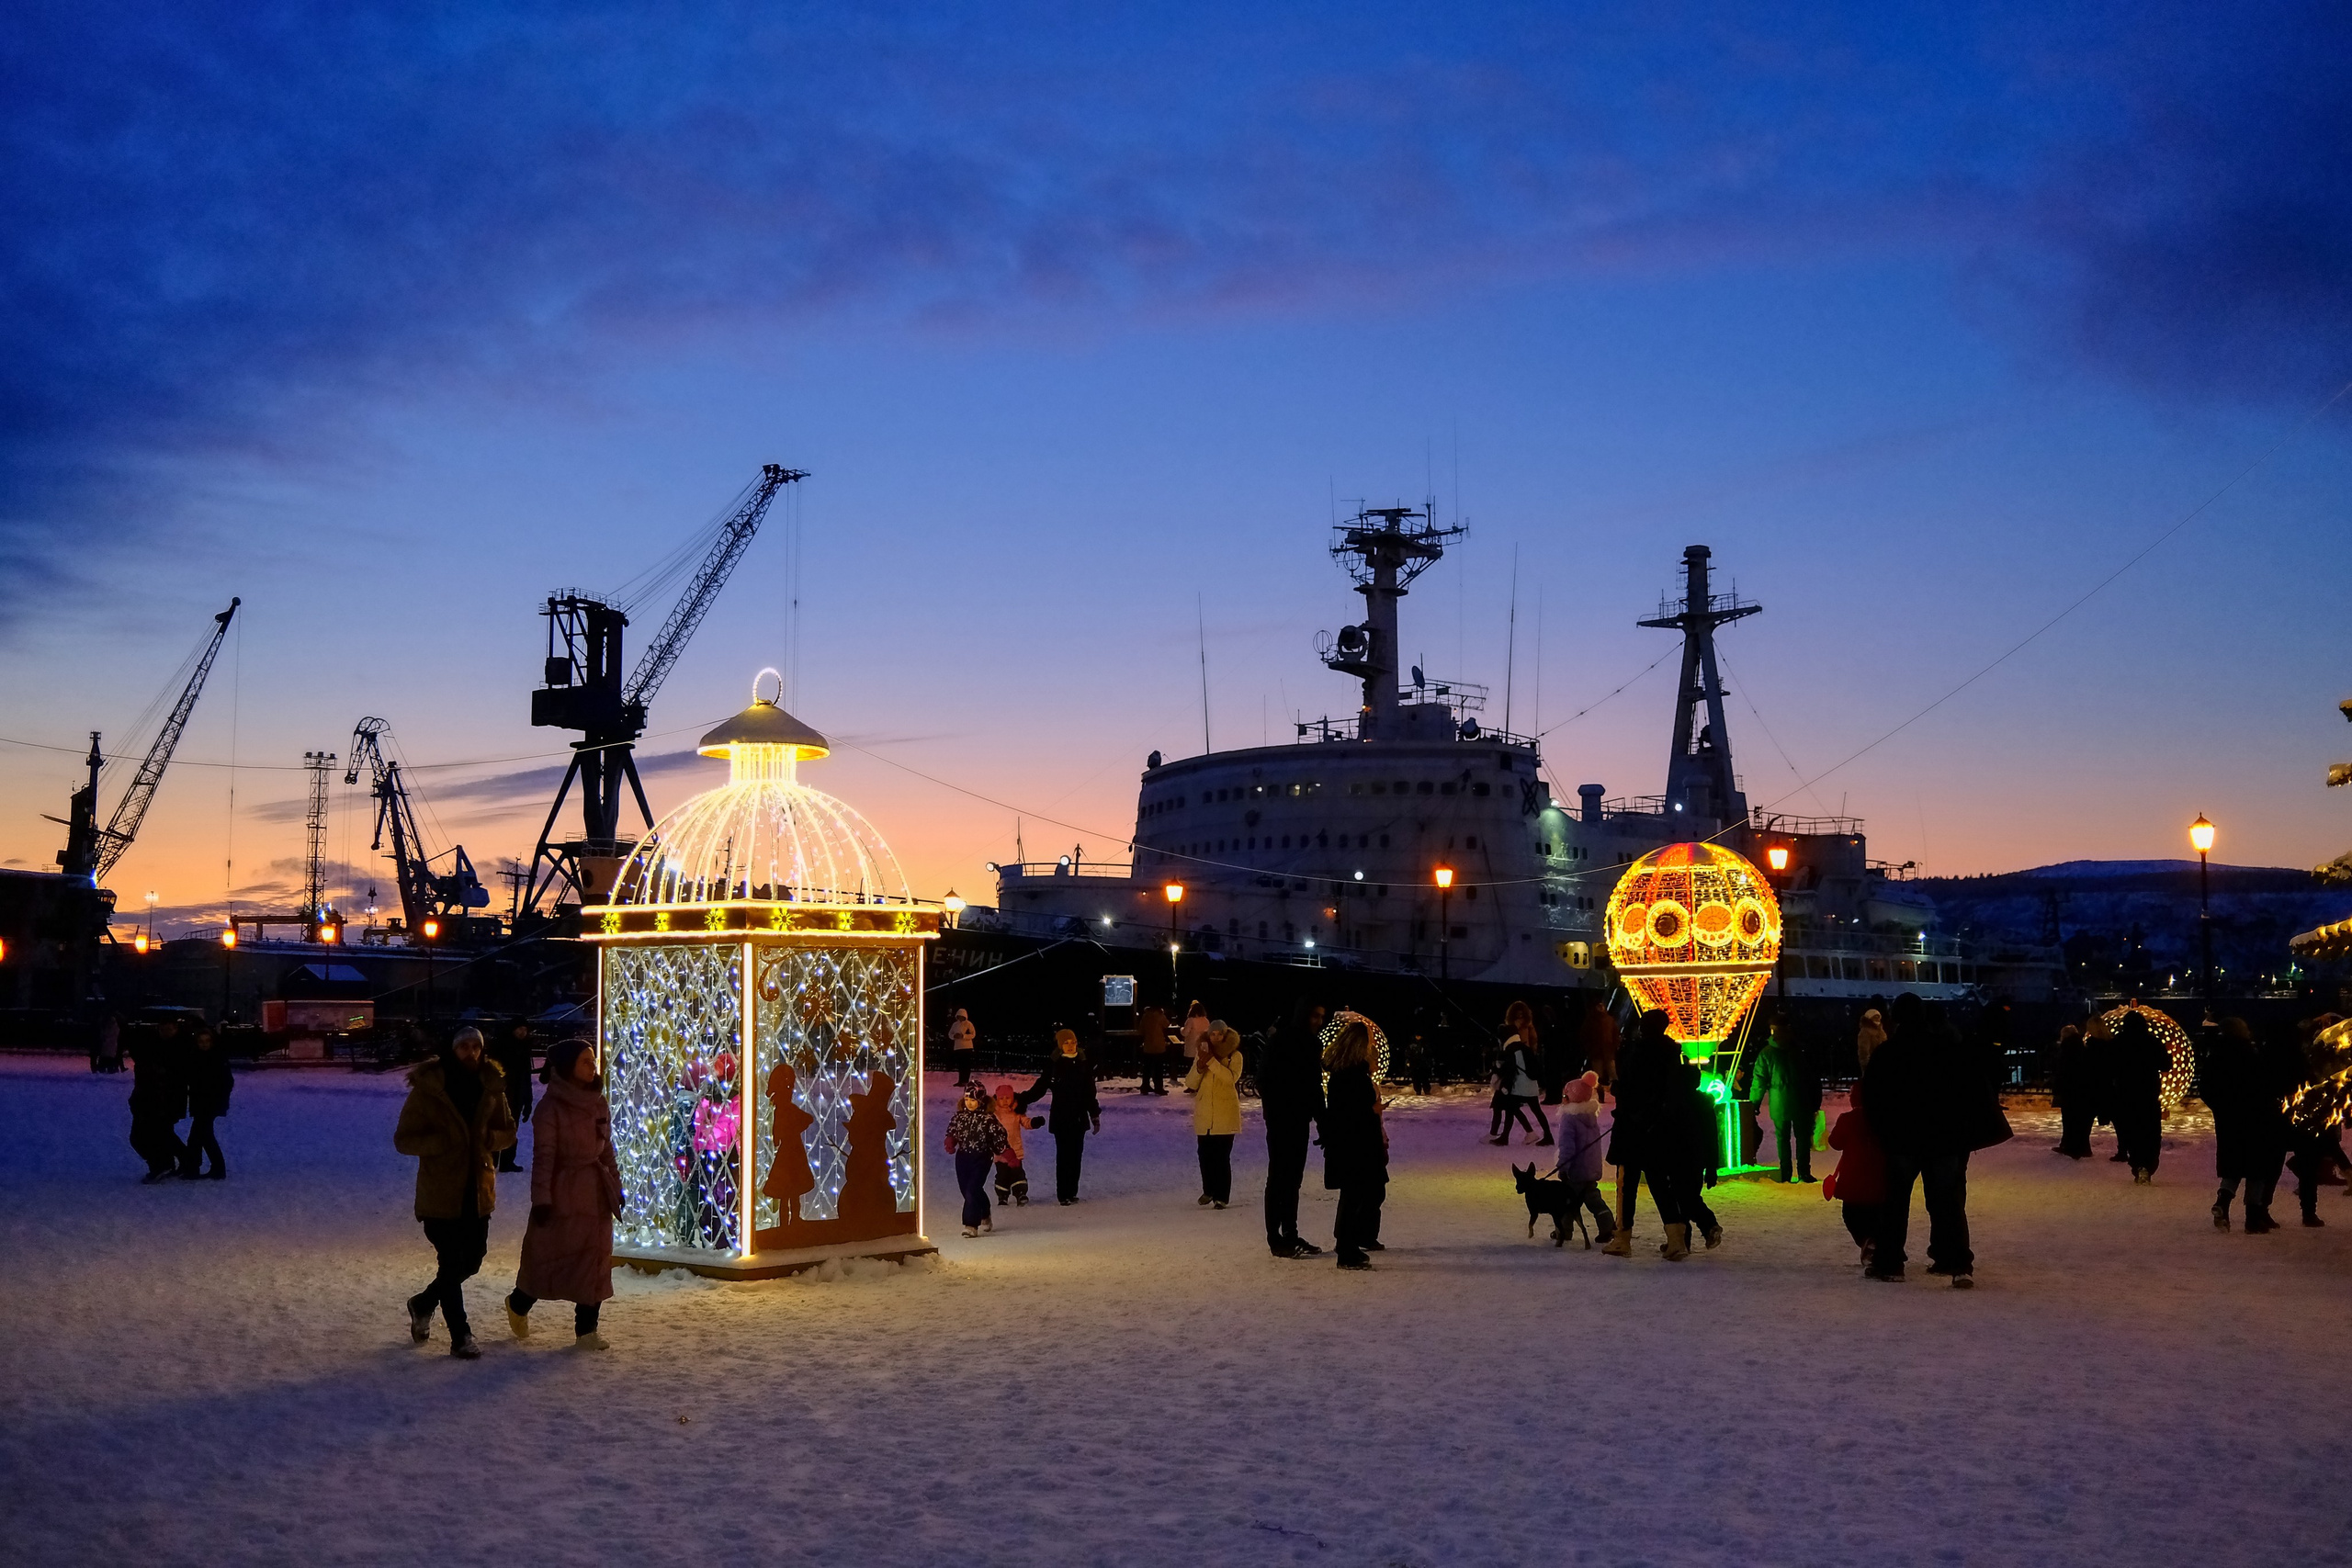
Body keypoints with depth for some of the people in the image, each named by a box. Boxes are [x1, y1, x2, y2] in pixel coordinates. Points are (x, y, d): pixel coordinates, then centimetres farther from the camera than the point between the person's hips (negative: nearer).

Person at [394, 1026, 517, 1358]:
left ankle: (423, 1304, 39)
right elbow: (403, 1139, -7)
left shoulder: (491, 1087, 2)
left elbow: (508, 1133, 11)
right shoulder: (426, 1089, -10)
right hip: (440, 1192, -5)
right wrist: (442, 1142, -23)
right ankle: (460, 1336, 10)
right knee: (451, 1263, -2)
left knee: (471, 1261, 14)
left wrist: (489, 1138, -12)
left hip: (478, 1190, 5)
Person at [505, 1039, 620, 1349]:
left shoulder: (598, 1104, 8)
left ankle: (587, 1329, 10)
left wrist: (616, 1188, 12)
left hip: (596, 1193, 6)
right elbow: (543, 1156, -14)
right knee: (548, 1257, 5)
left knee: (596, 1261, 4)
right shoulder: (551, 1106, -11)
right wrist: (541, 1199, -16)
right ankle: (519, 1303, 33)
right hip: (563, 1193, -6)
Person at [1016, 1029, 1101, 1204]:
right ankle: (1063, 1194, 1)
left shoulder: (1084, 1065, 5)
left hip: (1079, 1118, 4)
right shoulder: (1054, 1065, -6)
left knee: (1076, 1155, 5)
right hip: (1061, 1118, -4)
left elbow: (1090, 1094, 14)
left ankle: (1071, 1192, 14)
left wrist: (1095, 1115, 16)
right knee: (1064, 1155, -6)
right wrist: (1021, 1100, -18)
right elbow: (1040, 1088, -6)